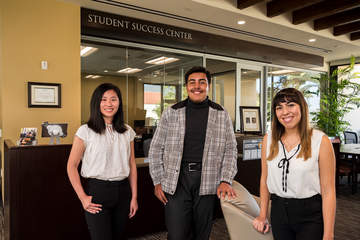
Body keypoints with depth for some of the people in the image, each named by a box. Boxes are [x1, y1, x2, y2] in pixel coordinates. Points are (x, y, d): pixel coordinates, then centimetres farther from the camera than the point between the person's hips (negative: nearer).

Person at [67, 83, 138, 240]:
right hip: (97, 191, -4)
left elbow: (132, 165, 8)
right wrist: (83, 197, -9)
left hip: (123, 191, 4)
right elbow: (71, 166, -4)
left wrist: (134, 197, 6)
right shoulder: (86, 131, -6)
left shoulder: (127, 132, 5)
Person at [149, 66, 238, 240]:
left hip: (207, 184, 1)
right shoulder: (171, 113, 3)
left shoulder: (221, 115, 5)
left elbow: (230, 150, 6)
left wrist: (225, 181, -5)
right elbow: (156, 149, 6)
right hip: (176, 182, 0)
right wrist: (158, 182, 1)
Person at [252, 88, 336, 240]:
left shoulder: (321, 141, -12)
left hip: (310, 216, -3)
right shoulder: (268, 140, -1)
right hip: (278, 212, 4)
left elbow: (328, 192, -12)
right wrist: (262, 216, 8)